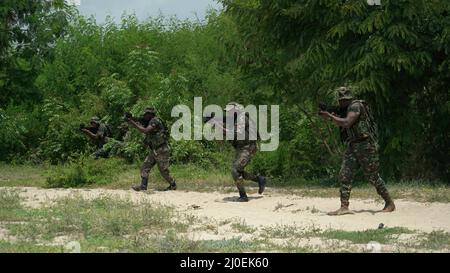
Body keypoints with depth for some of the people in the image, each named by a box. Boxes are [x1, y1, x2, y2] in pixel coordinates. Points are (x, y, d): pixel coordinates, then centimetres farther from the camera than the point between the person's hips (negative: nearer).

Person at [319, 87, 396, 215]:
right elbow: (343, 127, 19)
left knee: (373, 177, -1)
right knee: (344, 176, -4)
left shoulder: (356, 106, -11)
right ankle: (344, 207, -8)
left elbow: (347, 123, -23)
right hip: (352, 147, 9)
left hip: (365, 146, -9)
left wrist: (330, 116, -15)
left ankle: (389, 203, 12)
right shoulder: (347, 109, 18)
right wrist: (334, 117, 4)